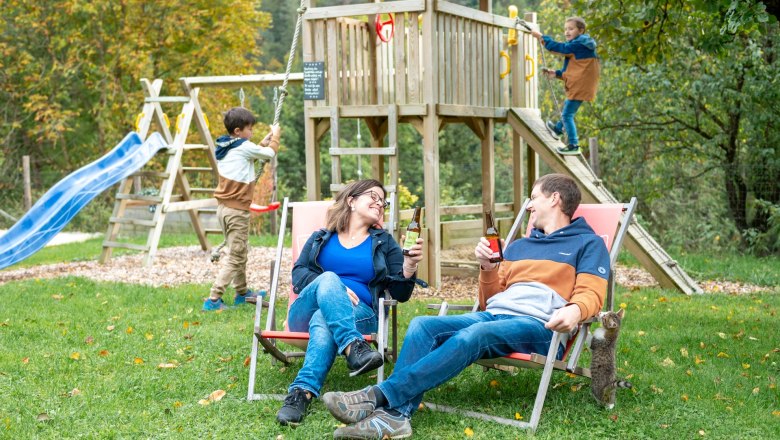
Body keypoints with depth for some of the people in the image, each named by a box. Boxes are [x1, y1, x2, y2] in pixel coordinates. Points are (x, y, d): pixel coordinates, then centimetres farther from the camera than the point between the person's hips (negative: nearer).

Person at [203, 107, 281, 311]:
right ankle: (213, 300, -9)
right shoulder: (244, 147, -13)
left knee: (240, 251, 23)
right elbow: (270, 153, -2)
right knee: (236, 257, -4)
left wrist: (264, 142, 19)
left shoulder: (224, 147, 10)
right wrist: (275, 136, 14)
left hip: (223, 207, 9)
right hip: (237, 210, -9)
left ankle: (242, 293, 35)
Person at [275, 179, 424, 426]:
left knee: (323, 322, -36)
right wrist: (332, 287, -12)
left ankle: (302, 393, -57)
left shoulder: (384, 243, 20)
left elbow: (400, 294, 10)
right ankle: (353, 348, -56)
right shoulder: (321, 239, 22)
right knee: (328, 278, -33)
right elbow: (298, 273, 7)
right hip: (308, 311, 1)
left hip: (358, 314, 0)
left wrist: (410, 265, -11)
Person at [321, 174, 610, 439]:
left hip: (539, 326, -6)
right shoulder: (518, 246, 31)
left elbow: (590, 295, -3)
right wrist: (488, 267, 8)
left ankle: (379, 397, -44)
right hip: (493, 316, 6)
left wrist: (574, 311, -27)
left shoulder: (588, 243, 13)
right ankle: (394, 414, -41)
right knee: (422, 325, -21)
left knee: (474, 335, -36)